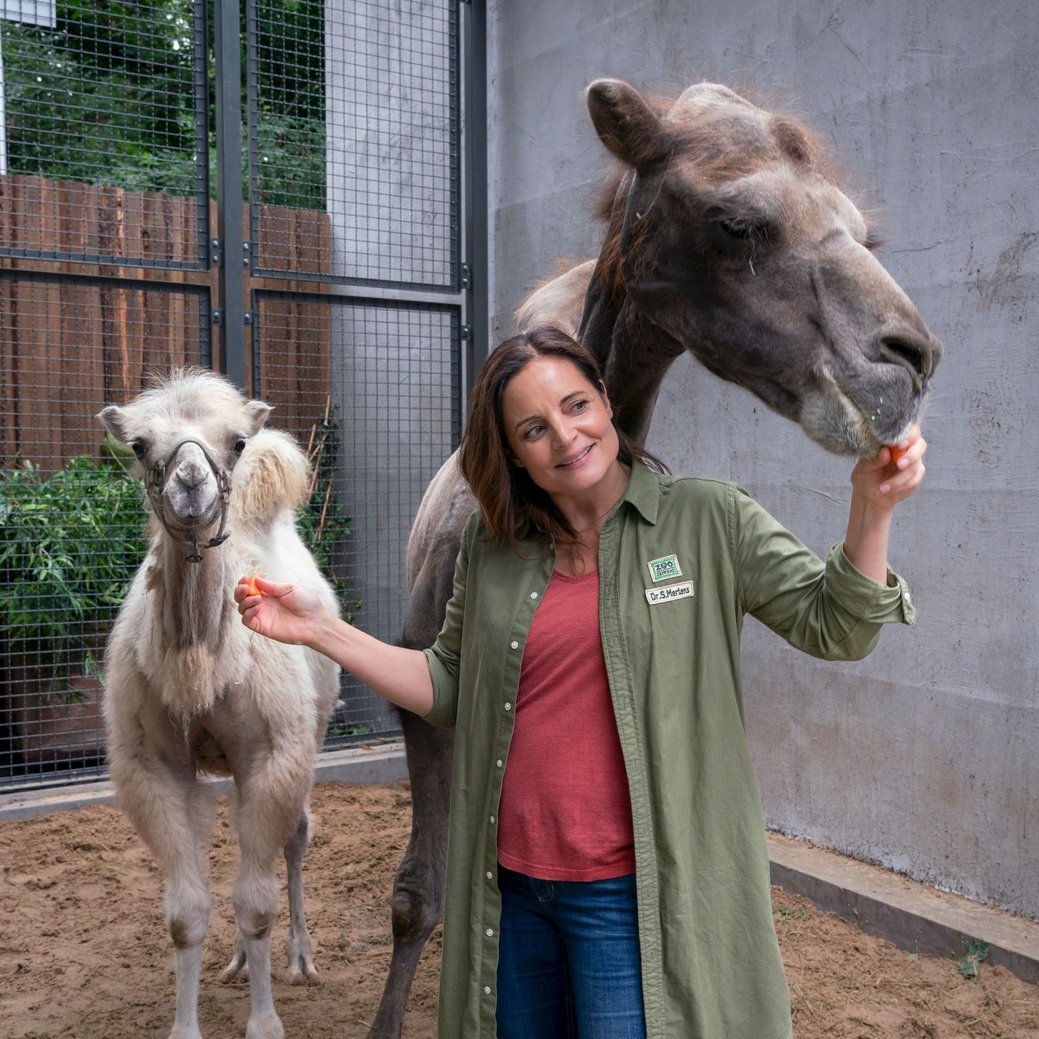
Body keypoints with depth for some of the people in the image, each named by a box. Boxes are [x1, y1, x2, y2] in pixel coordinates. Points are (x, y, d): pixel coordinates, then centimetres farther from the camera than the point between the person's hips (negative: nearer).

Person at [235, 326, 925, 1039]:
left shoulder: (710, 521, -6)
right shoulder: (491, 549, 5)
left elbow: (833, 626, -7)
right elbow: (448, 687, 12)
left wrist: (871, 509, -25)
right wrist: (317, 628, 4)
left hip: (634, 897, -4)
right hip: (509, 886, 4)